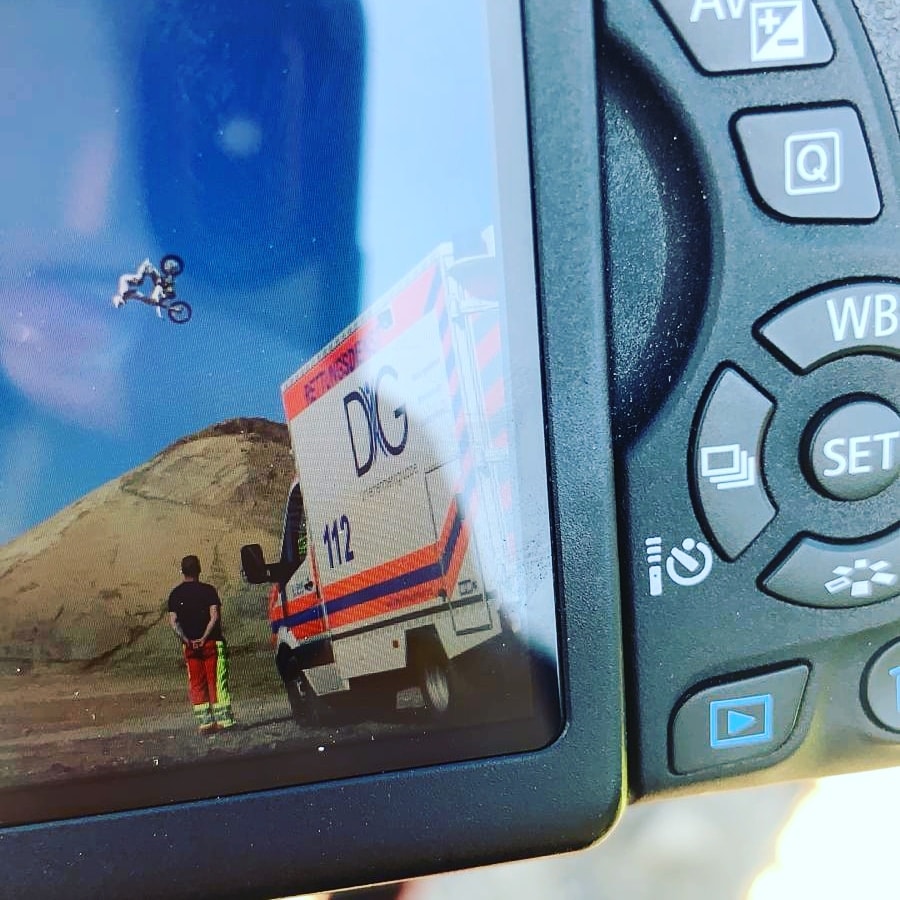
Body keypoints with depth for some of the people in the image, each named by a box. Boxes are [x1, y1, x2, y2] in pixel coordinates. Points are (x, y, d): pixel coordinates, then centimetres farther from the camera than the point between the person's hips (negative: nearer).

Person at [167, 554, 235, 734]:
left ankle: (205, 722, 7)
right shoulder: (208, 590, -4)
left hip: (190, 645, 3)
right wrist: (204, 637, -14)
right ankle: (223, 719, -1)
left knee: (196, 684, 9)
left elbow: (173, 621, -4)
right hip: (212, 642, -3)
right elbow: (215, 616, -15)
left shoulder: (175, 594, 5)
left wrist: (185, 639, -7)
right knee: (217, 680, 1)